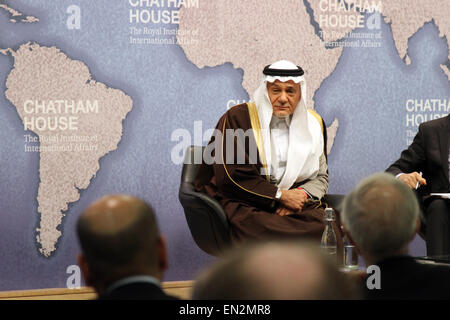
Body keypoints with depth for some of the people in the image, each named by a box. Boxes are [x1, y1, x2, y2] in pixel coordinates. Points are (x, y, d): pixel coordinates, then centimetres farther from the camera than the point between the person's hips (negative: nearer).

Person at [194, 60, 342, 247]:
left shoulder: (312, 123, 15)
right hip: (245, 204, -3)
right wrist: (281, 195, -9)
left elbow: (321, 177, 19)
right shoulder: (237, 118, -1)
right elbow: (231, 178, -8)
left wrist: (301, 195, -5)